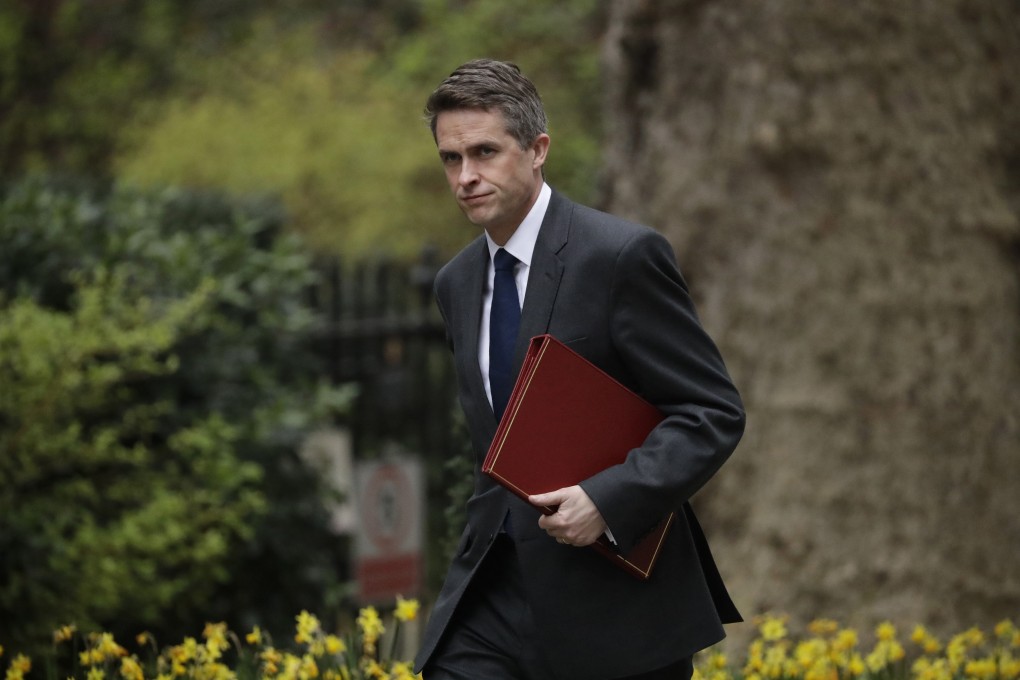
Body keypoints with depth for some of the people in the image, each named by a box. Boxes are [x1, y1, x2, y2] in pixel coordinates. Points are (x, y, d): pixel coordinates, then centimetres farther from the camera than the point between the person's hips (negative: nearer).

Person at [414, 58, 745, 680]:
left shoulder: (623, 255, -11)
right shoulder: (457, 284, 11)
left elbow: (715, 414, -13)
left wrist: (608, 500, -24)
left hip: (615, 598, -5)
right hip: (496, 592, 5)